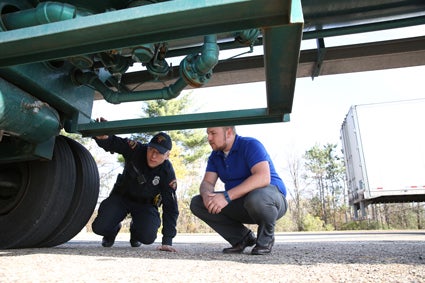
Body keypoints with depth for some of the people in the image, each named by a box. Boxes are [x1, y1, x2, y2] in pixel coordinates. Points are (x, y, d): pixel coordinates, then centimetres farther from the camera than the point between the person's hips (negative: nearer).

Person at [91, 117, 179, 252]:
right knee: (99, 227, -20)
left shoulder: (167, 173, -23)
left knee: (148, 237, -22)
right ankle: (114, 228, 21)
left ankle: (135, 230, 17)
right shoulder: (136, 150, -23)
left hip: (146, 204, 0)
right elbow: (111, 143, -19)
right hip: (122, 195, 1)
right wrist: (102, 134, -48)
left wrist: (167, 241, -23)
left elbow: (170, 207, -20)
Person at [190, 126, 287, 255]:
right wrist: (206, 195, -27)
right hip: (241, 205, 7)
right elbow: (207, 183, -1)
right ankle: (243, 237, 0)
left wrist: (227, 196, -38)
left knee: (256, 198, -42)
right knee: (196, 203, -6)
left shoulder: (250, 145, -17)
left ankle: (267, 236, -8)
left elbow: (263, 177, -32)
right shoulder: (215, 156, 6)